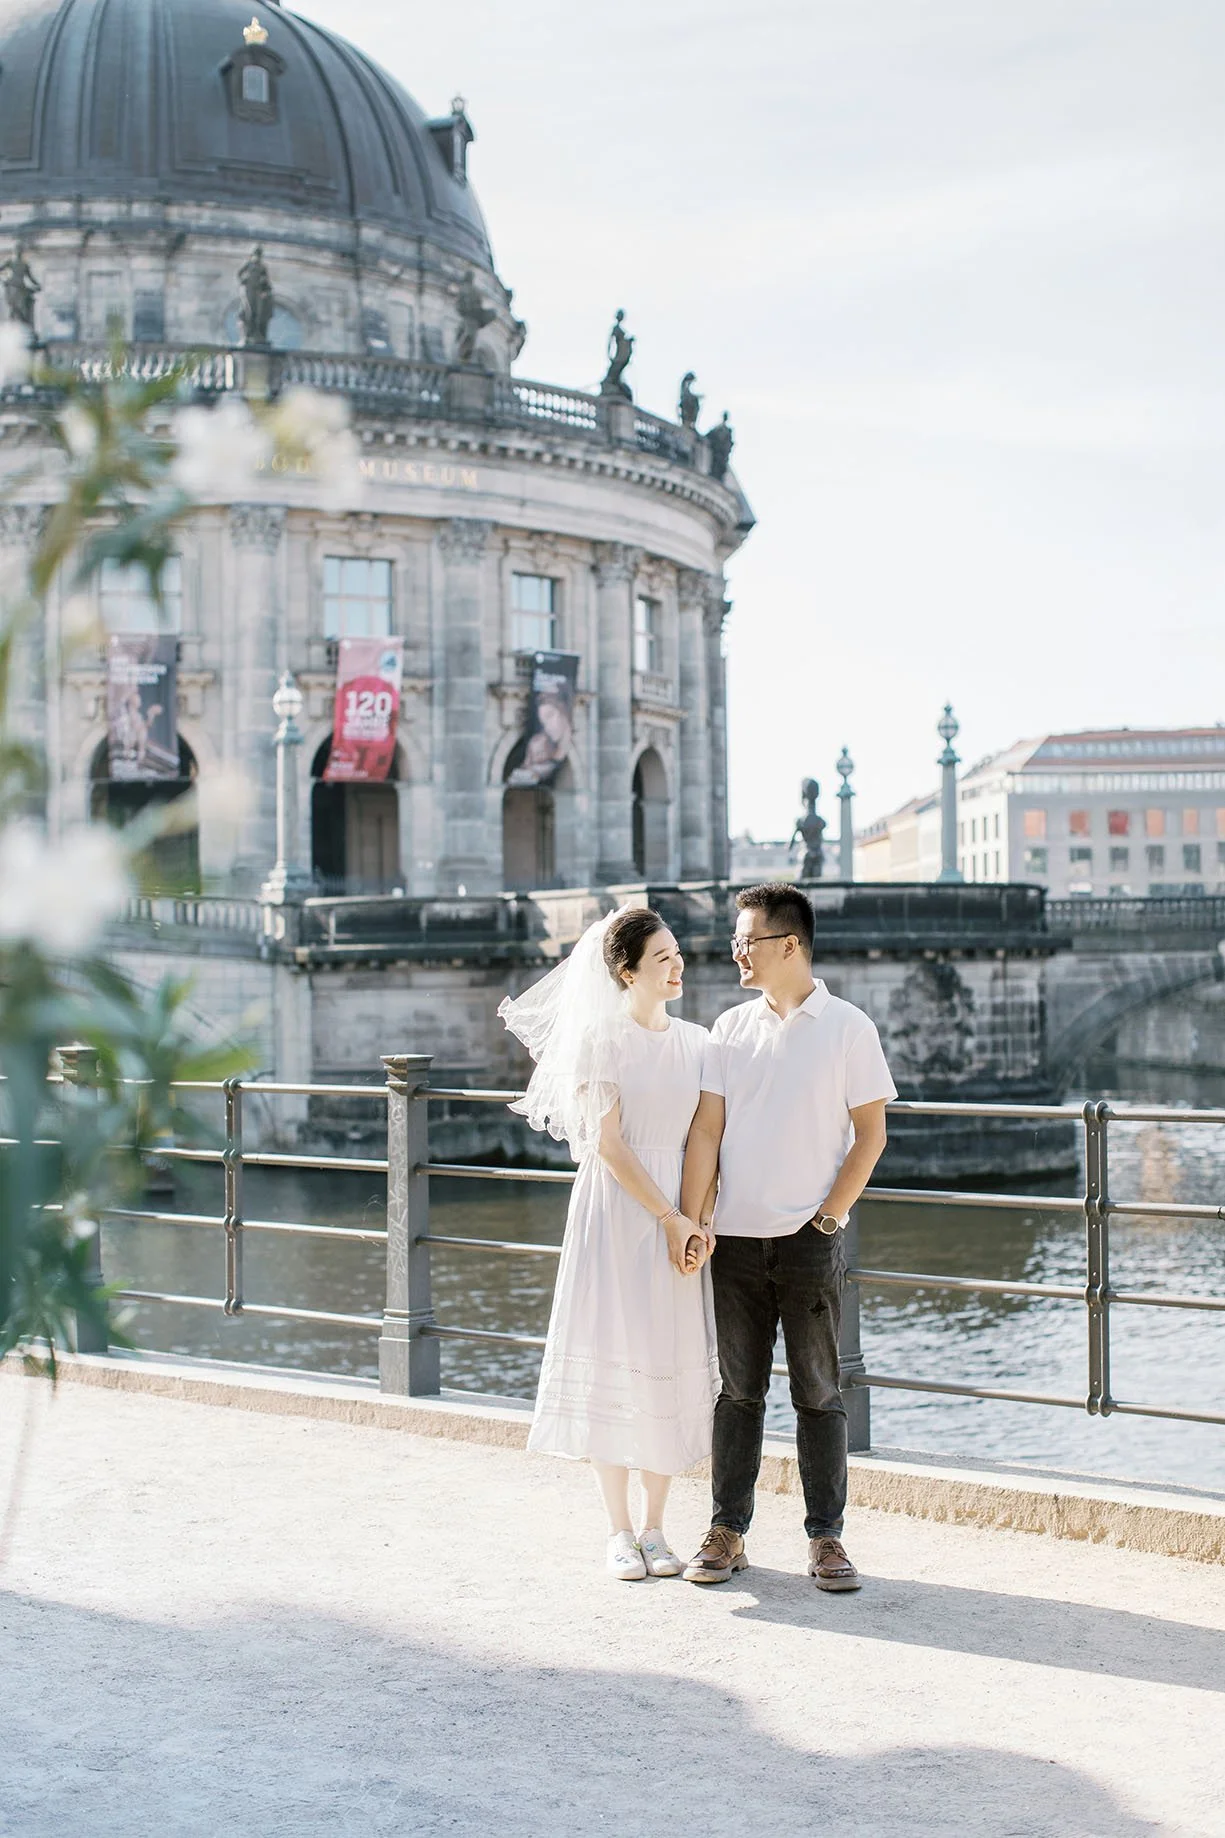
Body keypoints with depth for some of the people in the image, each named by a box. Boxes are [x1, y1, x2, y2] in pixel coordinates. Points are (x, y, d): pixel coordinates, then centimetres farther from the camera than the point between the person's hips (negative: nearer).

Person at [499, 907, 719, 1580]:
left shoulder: (696, 1043, 8)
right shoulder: (600, 1039, -6)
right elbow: (608, 1145, -10)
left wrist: (703, 1222, -8)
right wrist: (671, 1218, -13)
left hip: (680, 1221, 4)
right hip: (615, 1216, -4)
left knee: (672, 1367, 6)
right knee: (612, 1363, 0)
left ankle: (654, 1527, 16)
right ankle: (619, 1531, 11)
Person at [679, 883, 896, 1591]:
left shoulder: (848, 1027, -2)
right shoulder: (731, 1028, 8)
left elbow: (871, 1133, -2)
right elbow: (706, 1130, 5)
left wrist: (828, 1215, -8)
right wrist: (690, 1225, -4)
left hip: (811, 1240, -3)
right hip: (736, 1237, 3)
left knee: (818, 1393, 3)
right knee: (739, 1392, 9)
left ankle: (827, 1537, 11)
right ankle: (728, 1532, 16)